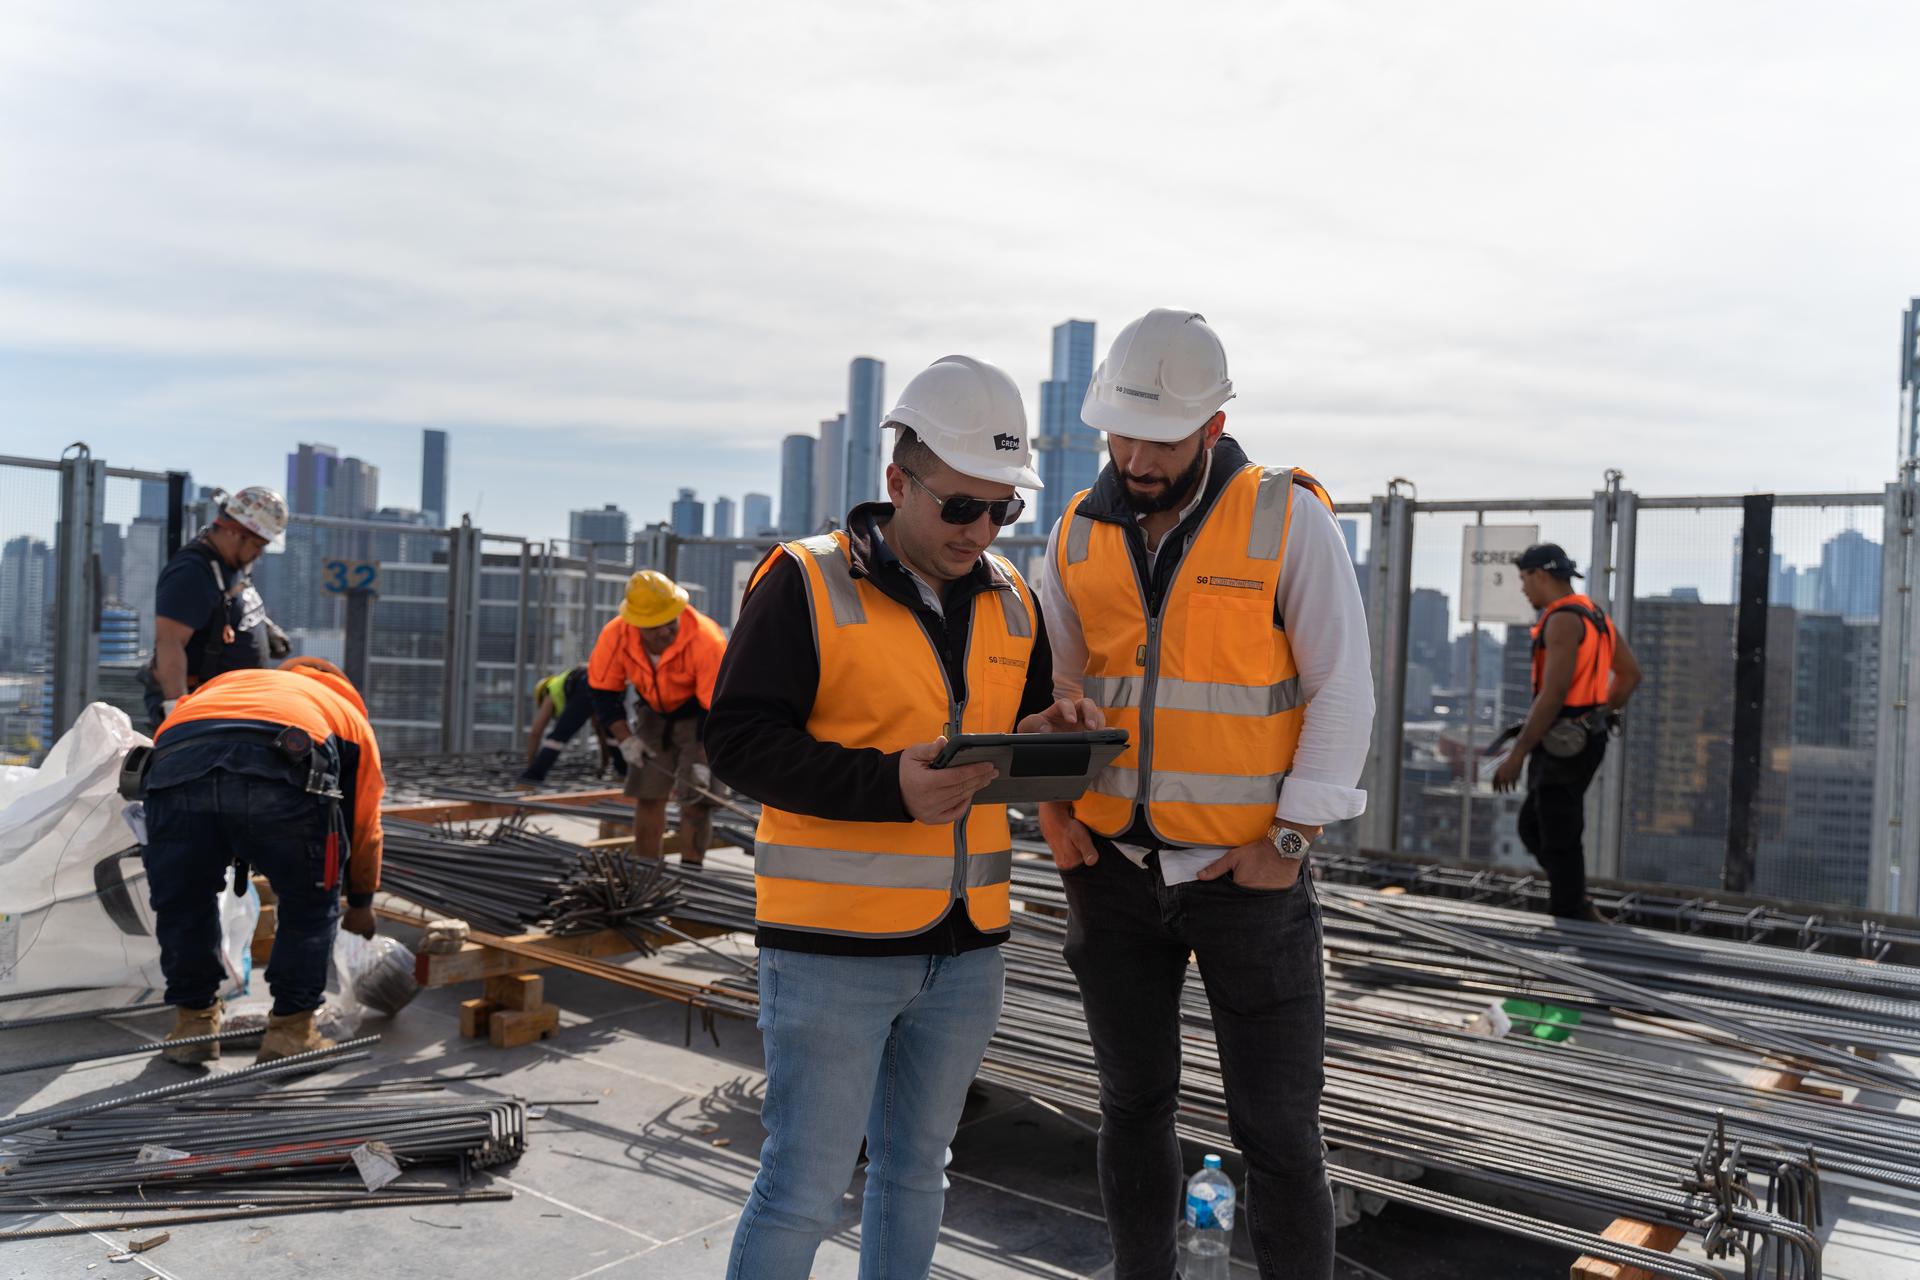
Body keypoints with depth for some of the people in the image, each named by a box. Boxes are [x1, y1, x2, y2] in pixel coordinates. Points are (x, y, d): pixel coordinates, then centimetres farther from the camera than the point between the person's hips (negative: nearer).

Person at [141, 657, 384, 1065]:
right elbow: (364, 824, 39)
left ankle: (193, 1020, 33)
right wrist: (361, 903, 54)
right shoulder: (349, 712, 38)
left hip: (176, 765, 2)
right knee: (310, 906, 20)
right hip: (282, 772, -2)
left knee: (181, 904, 26)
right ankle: (291, 1030, 23)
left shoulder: (225, 681, 46)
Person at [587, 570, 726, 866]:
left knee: (696, 799, -11)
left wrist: (702, 764, -36)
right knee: (648, 795, 5)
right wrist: (625, 739, -18)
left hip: (703, 713, -4)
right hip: (655, 714, 4)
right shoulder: (615, 636, -23)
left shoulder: (707, 640, -35)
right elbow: (602, 691, -9)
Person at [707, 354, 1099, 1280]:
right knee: (804, 1189, 2)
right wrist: (886, 786, -25)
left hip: (966, 944, 6)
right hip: (831, 943, -6)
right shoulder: (805, 584, -9)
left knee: (915, 1171, 20)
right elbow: (739, 740, -13)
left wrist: (1039, 738, -5)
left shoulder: (1012, 600, 9)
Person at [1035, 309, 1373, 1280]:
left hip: (1248, 870, -3)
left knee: (1276, 1124, 4)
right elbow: (1054, 683, 11)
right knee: (1133, 1104, 15)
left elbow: (1342, 689, -9)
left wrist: (1289, 840, -12)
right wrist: (1052, 806, -2)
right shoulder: (1081, 531, 2)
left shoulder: (1288, 516, -10)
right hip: (1115, 865, 4)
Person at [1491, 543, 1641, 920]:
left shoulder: (1563, 619, -17)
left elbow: (1553, 693, -24)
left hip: (1564, 746, -10)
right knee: (1532, 828, 17)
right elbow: (1629, 673, 22)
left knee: (1559, 840, -2)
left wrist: (1517, 754, -23)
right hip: (1584, 739, 10)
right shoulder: (1593, 614, 14)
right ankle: (1578, 907, 17)